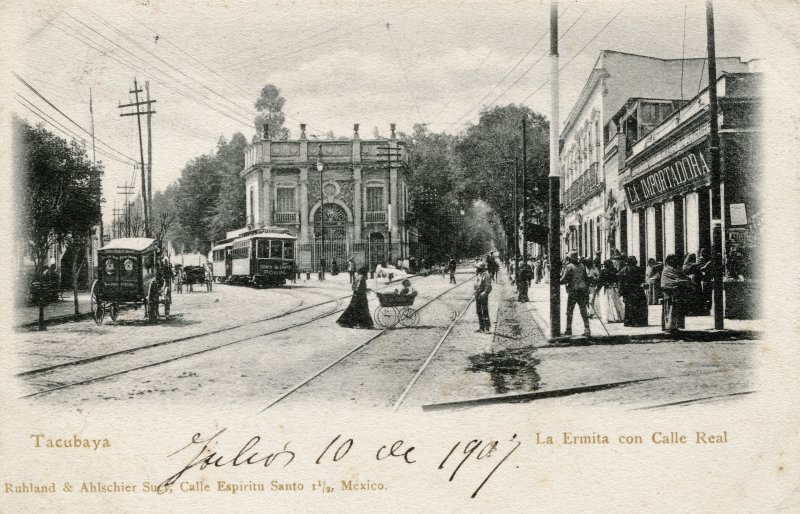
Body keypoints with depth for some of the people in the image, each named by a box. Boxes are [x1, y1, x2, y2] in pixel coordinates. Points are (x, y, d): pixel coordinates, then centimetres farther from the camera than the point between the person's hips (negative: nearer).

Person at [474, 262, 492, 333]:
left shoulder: (486, 276, -15)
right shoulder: (477, 276, 11)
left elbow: (488, 288, -18)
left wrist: (483, 294, -23)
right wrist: (476, 293, 13)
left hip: (483, 297, -9)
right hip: (477, 296, 9)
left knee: (485, 312, -6)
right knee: (479, 312, 12)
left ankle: (487, 328, -2)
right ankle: (481, 327, 19)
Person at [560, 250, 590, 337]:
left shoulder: (569, 266, -7)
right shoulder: (582, 266, 11)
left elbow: (564, 280, -13)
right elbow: (586, 279, 13)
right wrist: (587, 291, 17)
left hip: (573, 291, -5)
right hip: (583, 291, 5)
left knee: (569, 312, 6)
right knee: (583, 311, 5)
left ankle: (568, 330, 9)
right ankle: (587, 330, -1)